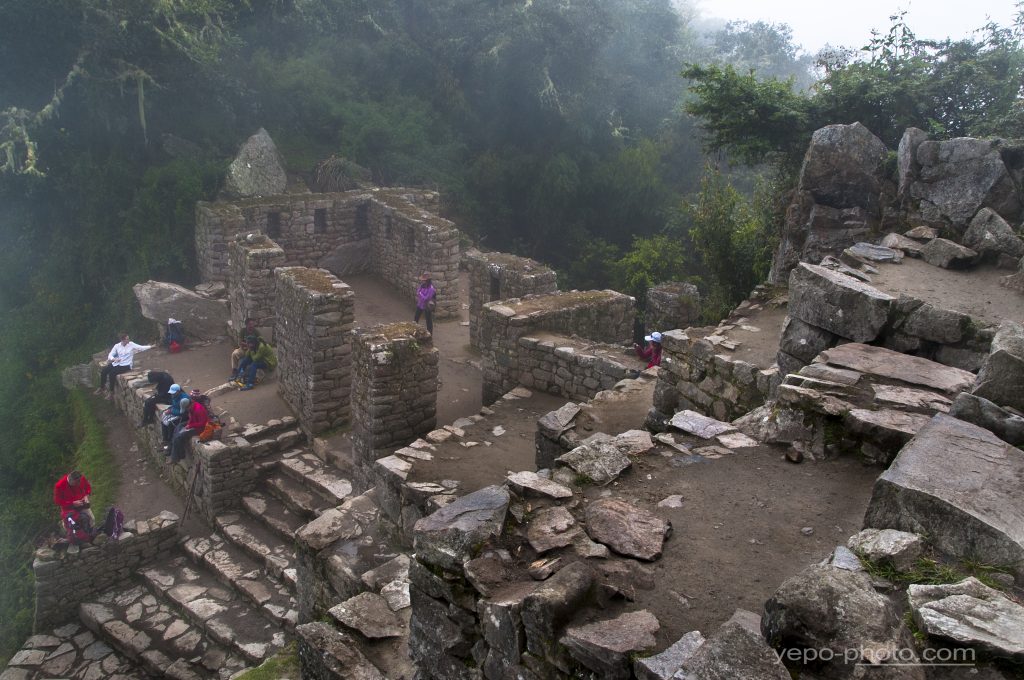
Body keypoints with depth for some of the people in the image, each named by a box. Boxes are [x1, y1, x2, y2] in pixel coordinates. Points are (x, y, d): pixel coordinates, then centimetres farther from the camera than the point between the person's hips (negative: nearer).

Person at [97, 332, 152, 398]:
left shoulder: (131, 344, -3)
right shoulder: (117, 346, 3)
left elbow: (141, 348, -5)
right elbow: (110, 355, -1)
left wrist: (151, 346, -14)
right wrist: (114, 359, -22)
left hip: (126, 365, -4)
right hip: (116, 363, 4)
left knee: (112, 373, -26)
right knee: (104, 371, -16)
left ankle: (111, 391, -10)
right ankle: (101, 388, 4)